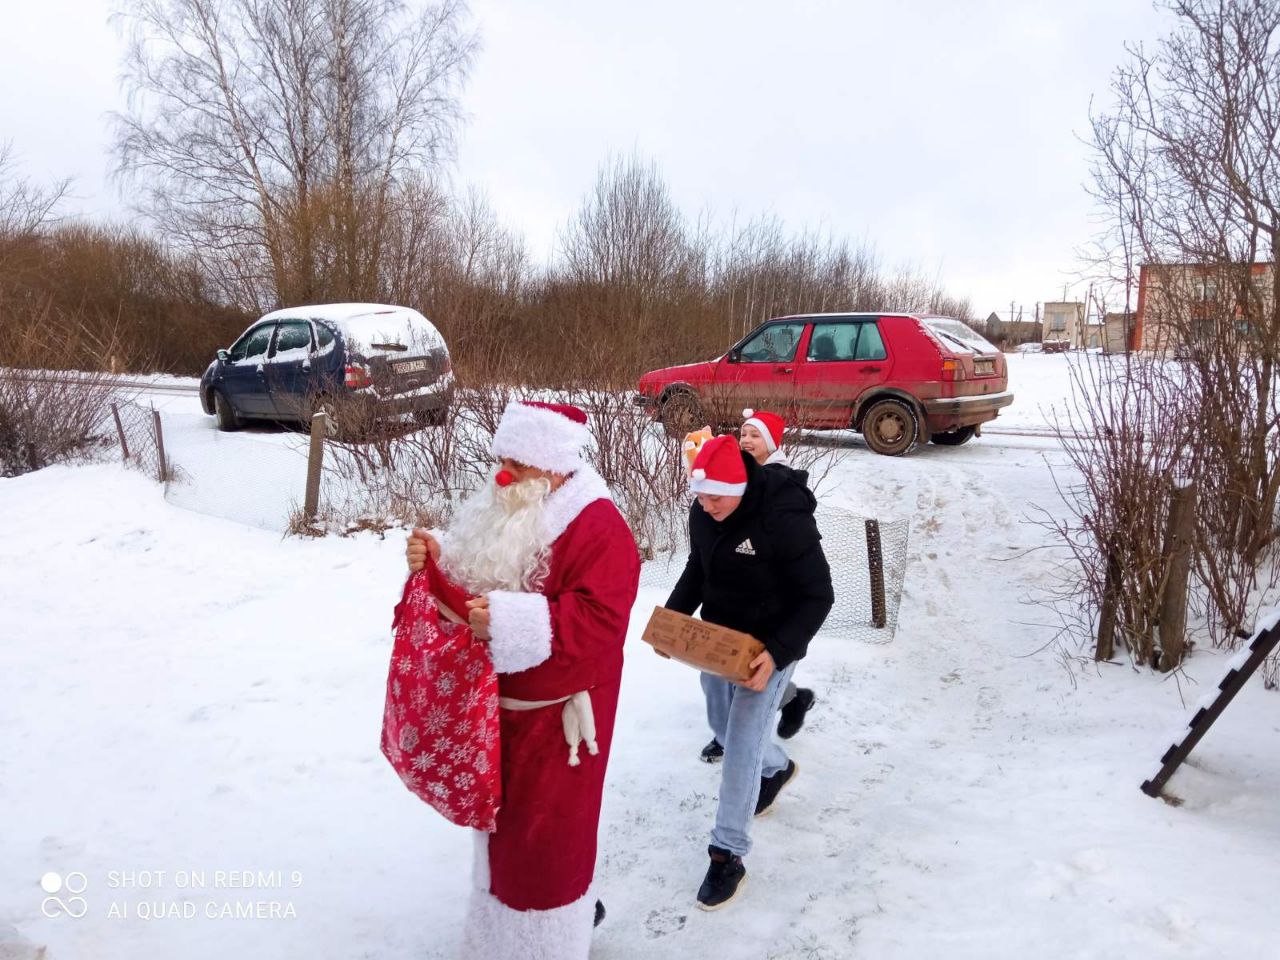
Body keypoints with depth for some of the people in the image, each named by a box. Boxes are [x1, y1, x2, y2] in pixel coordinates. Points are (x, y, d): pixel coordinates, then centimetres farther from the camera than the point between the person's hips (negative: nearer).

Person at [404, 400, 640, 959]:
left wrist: (512, 621, -40)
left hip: (553, 716, -8)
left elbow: (599, 622, -31)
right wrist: (436, 562, -10)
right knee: (505, 823, 24)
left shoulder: (599, 529, -21)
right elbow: (471, 583, 12)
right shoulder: (504, 513, 5)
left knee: (545, 835, 5)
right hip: (497, 705, 8)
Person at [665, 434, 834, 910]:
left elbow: (818, 597, -22)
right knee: (722, 727, 23)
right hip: (715, 638, 7)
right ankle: (778, 768, 53)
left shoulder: (785, 519, -29)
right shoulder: (702, 513, -9)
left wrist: (777, 655, -31)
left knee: (741, 745, -5)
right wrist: (672, 616, -5)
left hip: (769, 646, -7)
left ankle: (728, 856, 10)